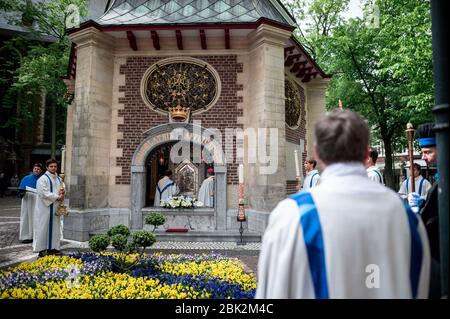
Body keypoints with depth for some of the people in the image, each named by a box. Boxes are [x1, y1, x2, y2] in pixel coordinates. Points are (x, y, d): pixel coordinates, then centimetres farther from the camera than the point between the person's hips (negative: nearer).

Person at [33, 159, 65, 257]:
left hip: (55, 207, 7)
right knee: (44, 228, -1)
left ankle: (52, 247, 15)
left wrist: (61, 194, -4)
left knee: (55, 227, 8)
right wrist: (57, 197, -14)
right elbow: (44, 193, -17)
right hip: (45, 207, -6)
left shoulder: (59, 179, 12)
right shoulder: (43, 179, -9)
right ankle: (42, 249, 6)